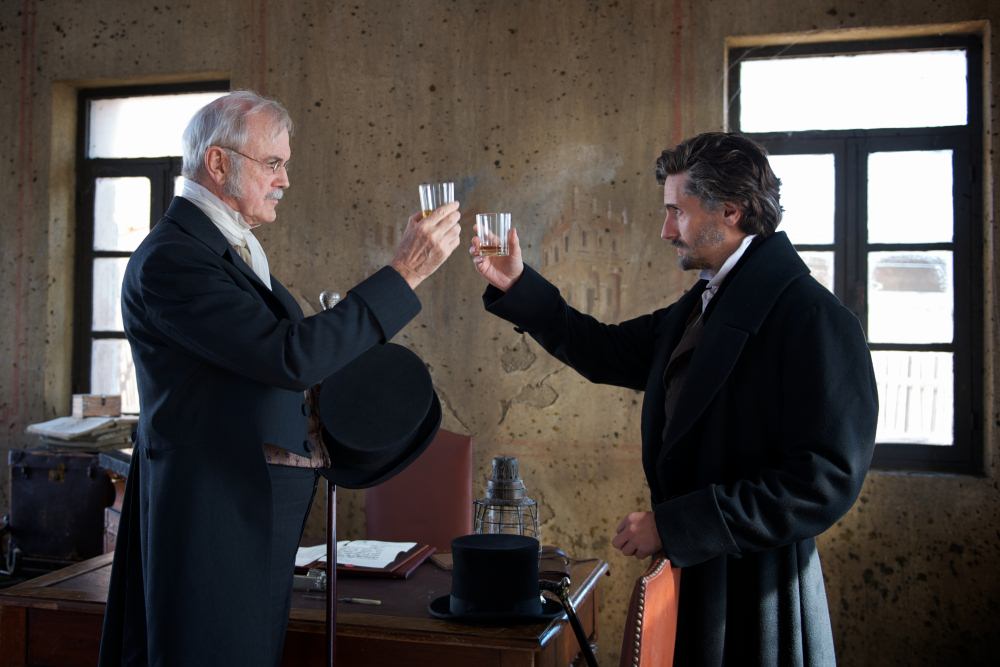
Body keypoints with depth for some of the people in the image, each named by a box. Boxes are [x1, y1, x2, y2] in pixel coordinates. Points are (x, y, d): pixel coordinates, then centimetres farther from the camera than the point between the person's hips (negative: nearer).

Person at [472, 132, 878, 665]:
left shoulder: (812, 317, -19)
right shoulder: (699, 307, 10)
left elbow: (826, 480, -24)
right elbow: (608, 352, 17)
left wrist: (672, 524, -23)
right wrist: (517, 287, 9)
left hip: (757, 601, -8)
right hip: (690, 578, 8)